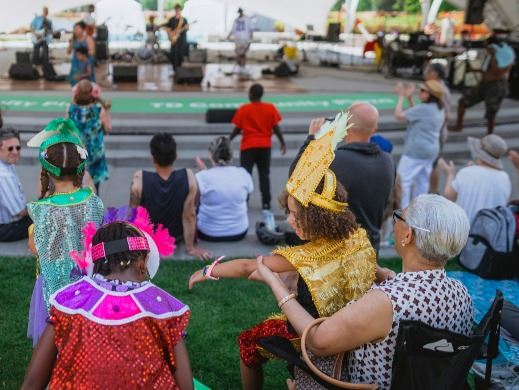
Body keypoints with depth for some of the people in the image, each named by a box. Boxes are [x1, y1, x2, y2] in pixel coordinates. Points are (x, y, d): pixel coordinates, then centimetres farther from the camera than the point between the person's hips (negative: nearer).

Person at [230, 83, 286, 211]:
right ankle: (266, 203, 7)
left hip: (248, 146, -2)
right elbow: (276, 127, -2)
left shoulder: (243, 109, -6)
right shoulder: (270, 108, -3)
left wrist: (229, 140, 12)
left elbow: (237, 129, -3)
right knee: (264, 175, 9)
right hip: (265, 146, 2)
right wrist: (283, 143, 8)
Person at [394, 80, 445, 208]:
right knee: (422, 181, 14)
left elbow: (399, 115, -19)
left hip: (416, 151, -10)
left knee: (403, 179, -4)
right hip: (431, 150, 10)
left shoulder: (423, 108, -21)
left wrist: (401, 97, -8)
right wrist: (409, 98, 13)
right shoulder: (439, 110, 9)